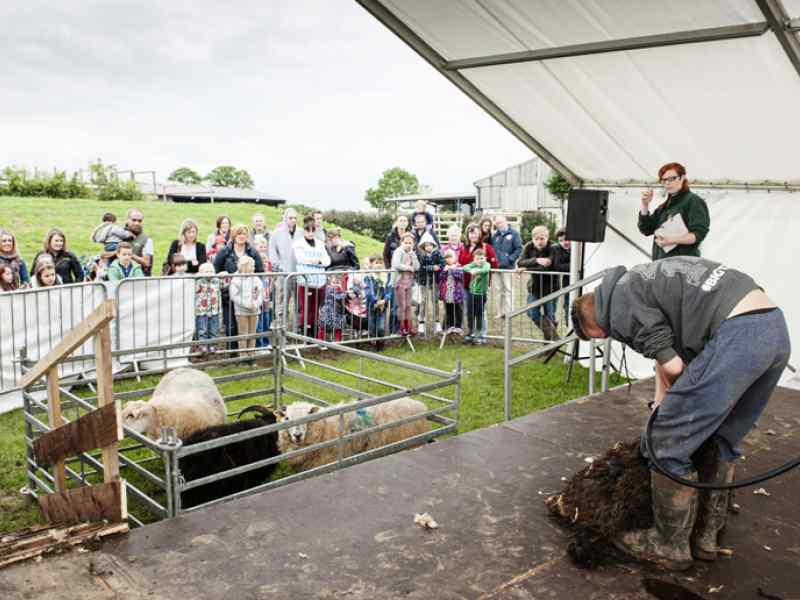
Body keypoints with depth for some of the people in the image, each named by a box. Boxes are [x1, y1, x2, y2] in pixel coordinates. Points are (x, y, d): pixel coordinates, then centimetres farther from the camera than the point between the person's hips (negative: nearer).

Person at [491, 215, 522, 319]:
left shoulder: (513, 233, -3)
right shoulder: (495, 235, 12)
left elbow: (519, 249, -7)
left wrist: (510, 259, -13)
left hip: (508, 267, -5)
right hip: (496, 267, 5)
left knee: (508, 290, -4)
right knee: (501, 290, 13)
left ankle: (509, 312, 1)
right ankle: (502, 311, 20)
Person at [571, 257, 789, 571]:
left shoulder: (620, 310, -1)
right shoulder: (638, 281, 28)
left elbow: (673, 367, -3)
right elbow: (666, 345, 34)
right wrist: (661, 403, 38)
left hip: (737, 333, -10)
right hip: (776, 326, 10)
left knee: (670, 443, 2)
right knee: (722, 440, 23)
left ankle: (671, 545, 18)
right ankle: (706, 536, 34)